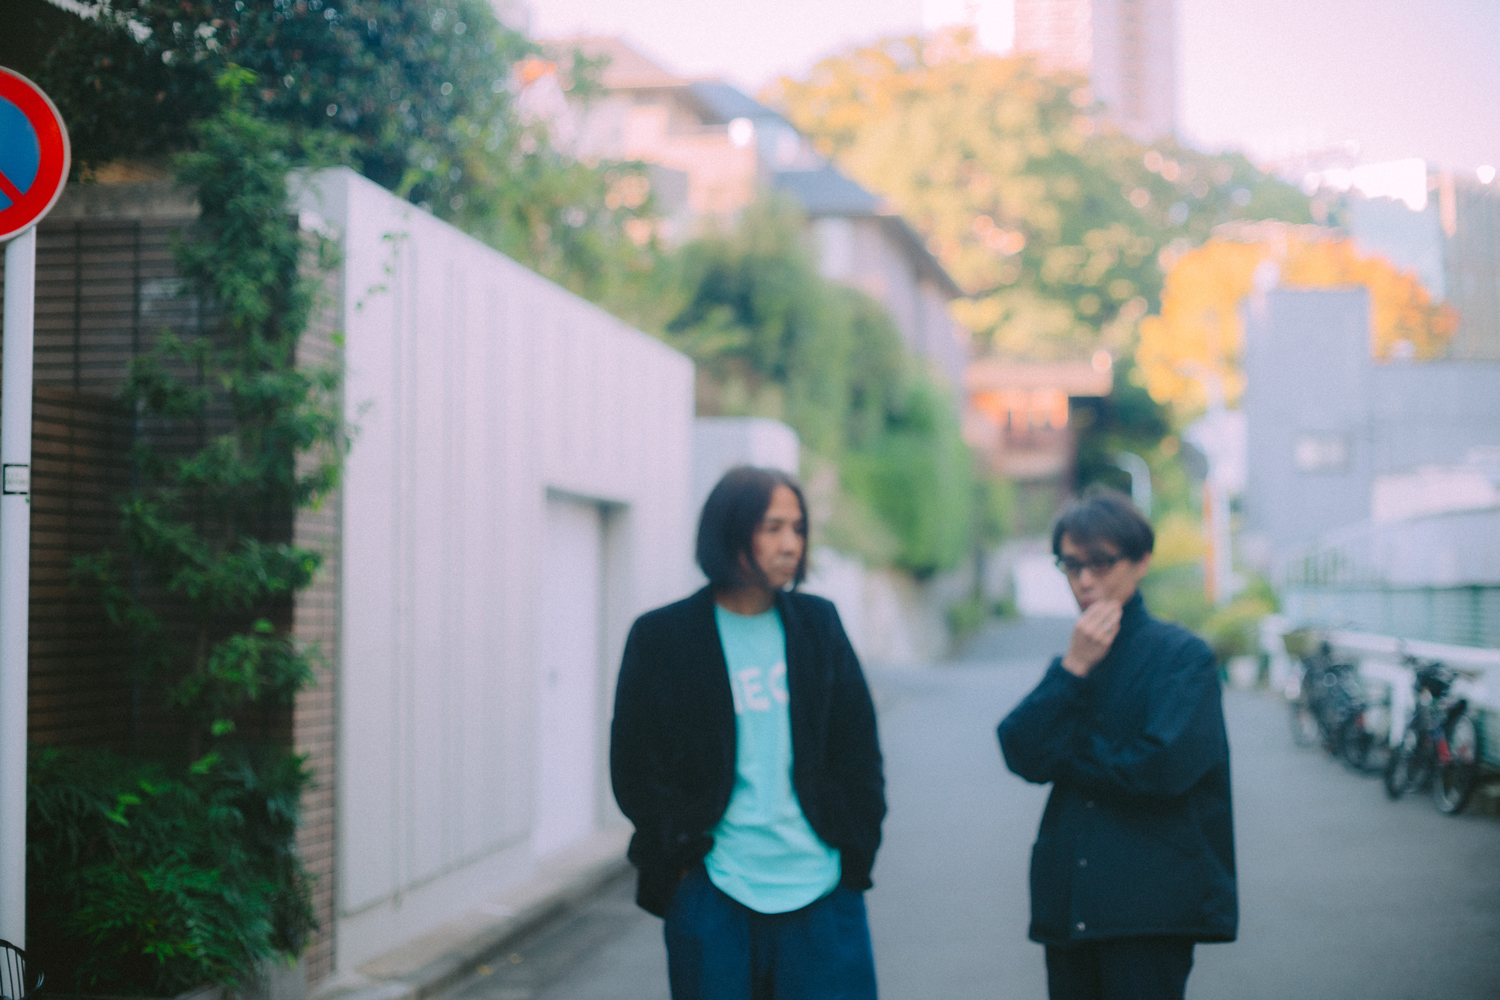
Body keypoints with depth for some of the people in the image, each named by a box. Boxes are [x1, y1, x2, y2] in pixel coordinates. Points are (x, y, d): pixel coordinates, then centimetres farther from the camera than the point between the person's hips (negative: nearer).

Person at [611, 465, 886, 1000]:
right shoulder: (662, 637, 0)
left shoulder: (817, 624, 9)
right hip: (714, 896, -2)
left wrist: (854, 851, 6)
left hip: (820, 894, 2)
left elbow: (858, 749, 12)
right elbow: (635, 767, 1)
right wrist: (685, 849, -6)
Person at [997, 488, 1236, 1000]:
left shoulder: (1182, 655, -2)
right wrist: (1074, 669, -8)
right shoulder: (1069, 664, 15)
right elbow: (1023, 755, 0)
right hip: (1068, 905, 5)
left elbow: (1166, 767, -15)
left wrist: (1071, 759, -2)